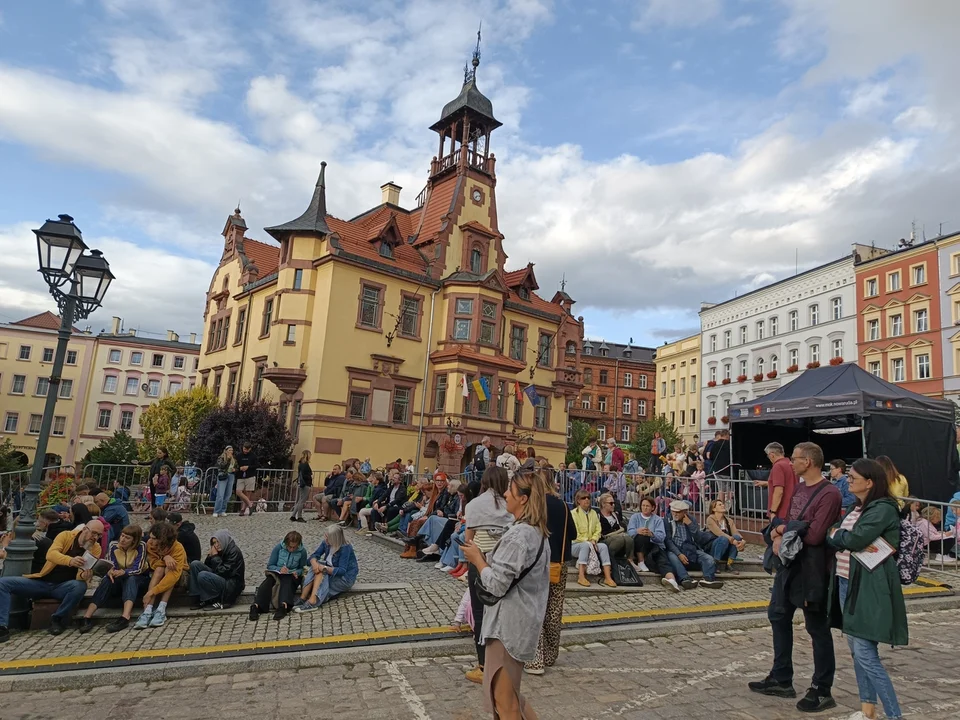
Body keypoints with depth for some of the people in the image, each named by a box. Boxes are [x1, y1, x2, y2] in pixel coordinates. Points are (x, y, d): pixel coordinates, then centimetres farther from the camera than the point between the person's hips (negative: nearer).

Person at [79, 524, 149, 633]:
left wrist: (123, 572, -44)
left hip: (138, 580, -3)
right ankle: (87, 617, -40)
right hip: (120, 580, 3)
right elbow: (110, 566, -13)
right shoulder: (113, 545, -8)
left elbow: (137, 569, -24)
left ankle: (125, 617, -55)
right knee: (107, 580, -28)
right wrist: (110, 572, -38)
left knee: (130, 579, -36)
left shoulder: (141, 546, -18)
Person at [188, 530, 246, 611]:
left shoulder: (234, 552, -14)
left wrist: (215, 556, -15)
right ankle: (201, 600, -4)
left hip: (232, 585, -9)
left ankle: (219, 602, -13)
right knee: (194, 565, -1)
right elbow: (207, 566, 11)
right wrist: (210, 556, -6)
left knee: (202, 576, -27)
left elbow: (223, 572, -20)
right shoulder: (221, 550, 9)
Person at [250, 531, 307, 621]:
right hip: (276, 574, 1)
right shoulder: (278, 547, -7)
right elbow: (270, 565, -2)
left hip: (291, 577, -1)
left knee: (287, 581, -37)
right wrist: (279, 569, -22)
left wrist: (297, 572, -16)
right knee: (268, 581, -33)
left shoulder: (302, 552, -6)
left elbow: (302, 568, 7)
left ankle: (284, 606, -62)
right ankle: (256, 606, -52)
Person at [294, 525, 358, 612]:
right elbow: (315, 555, -6)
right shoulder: (326, 543, -5)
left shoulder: (345, 548, -24)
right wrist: (314, 563, -29)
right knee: (316, 568, -21)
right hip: (331, 572, 7)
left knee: (321, 572, -28)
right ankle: (302, 598, -28)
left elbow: (342, 571, -30)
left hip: (346, 577, -7)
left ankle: (312, 602, -39)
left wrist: (324, 568, -38)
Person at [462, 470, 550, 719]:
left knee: (503, 698, 6)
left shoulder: (518, 535, -24)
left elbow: (497, 585, -24)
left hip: (508, 623, -10)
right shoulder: (536, 532, 7)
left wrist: (477, 559, -9)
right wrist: (486, 557, 5)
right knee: (506, 691, 24)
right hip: (521, 619, 10)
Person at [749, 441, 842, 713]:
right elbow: (783, 521, 12)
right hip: (788, 562, 9)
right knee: (778, 616, 17)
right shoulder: (799, 489, 11)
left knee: (817, 627, 4)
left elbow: (814, 535, -23)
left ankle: (822, 691, 20)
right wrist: (778, 535, -9)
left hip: (812, 568, -9)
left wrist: (784, 529, -10)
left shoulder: (829, 494, -18)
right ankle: (781, 679, 32)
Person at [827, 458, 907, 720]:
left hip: (868, 587, -9)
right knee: (855, 648, 16)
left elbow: (856, 539, -23)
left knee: (865, 653, -7)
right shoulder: (856, 508, 14)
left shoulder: (883, 509, -14)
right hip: (846, 582, 9)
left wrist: (837, 535, -5)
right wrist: (849, 540, -7)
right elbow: (831, 534, 12)